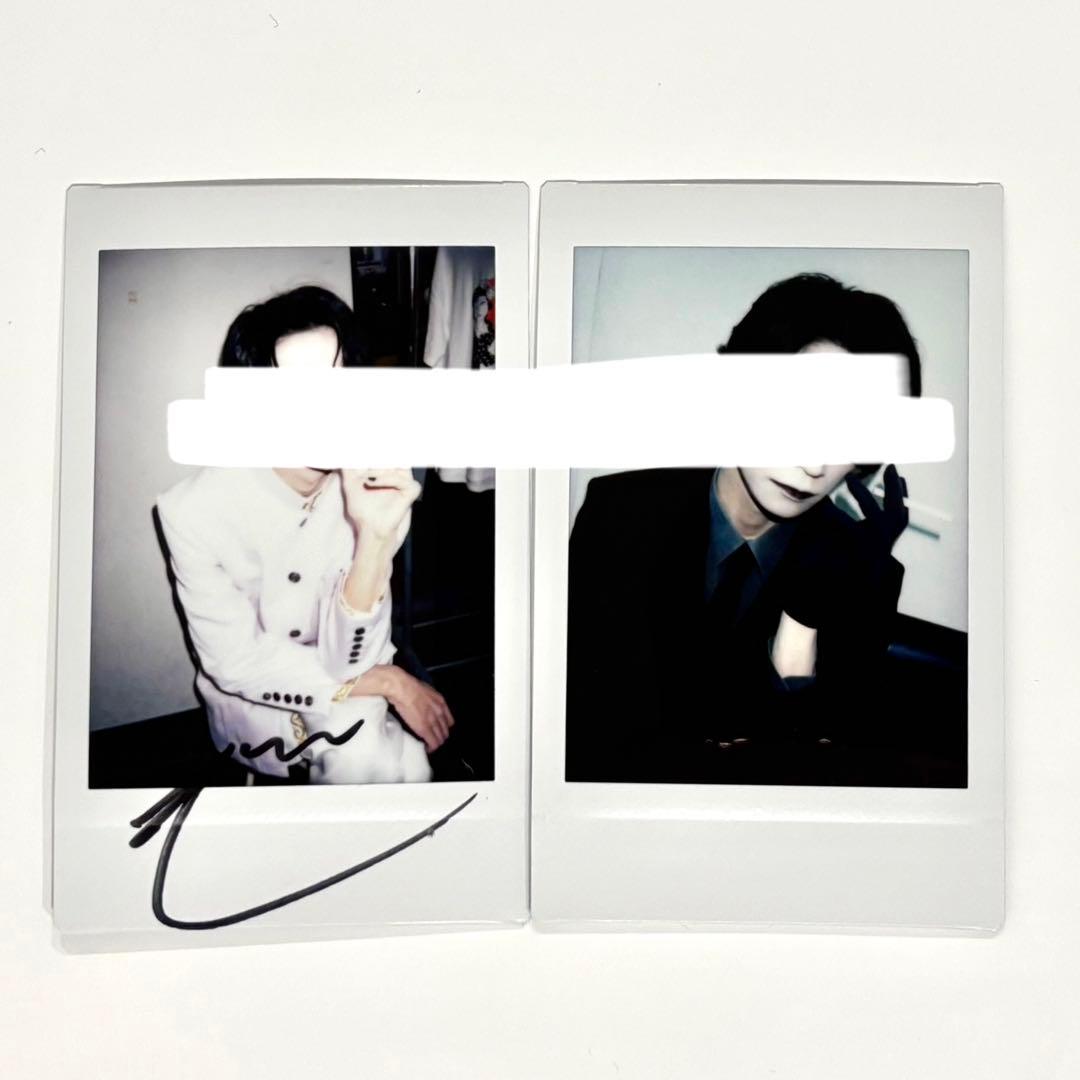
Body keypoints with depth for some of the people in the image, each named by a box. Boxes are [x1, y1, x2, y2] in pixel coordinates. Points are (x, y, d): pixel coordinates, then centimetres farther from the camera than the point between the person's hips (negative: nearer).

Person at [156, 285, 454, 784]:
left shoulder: (375, 491, -18)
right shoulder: (196, 510, -23)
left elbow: (347, 658, -20)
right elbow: (238, 664, -16)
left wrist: (375, 539, -36)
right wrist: (387, 681, -21)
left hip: (351, 697, 2)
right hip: (252, 702, -1)